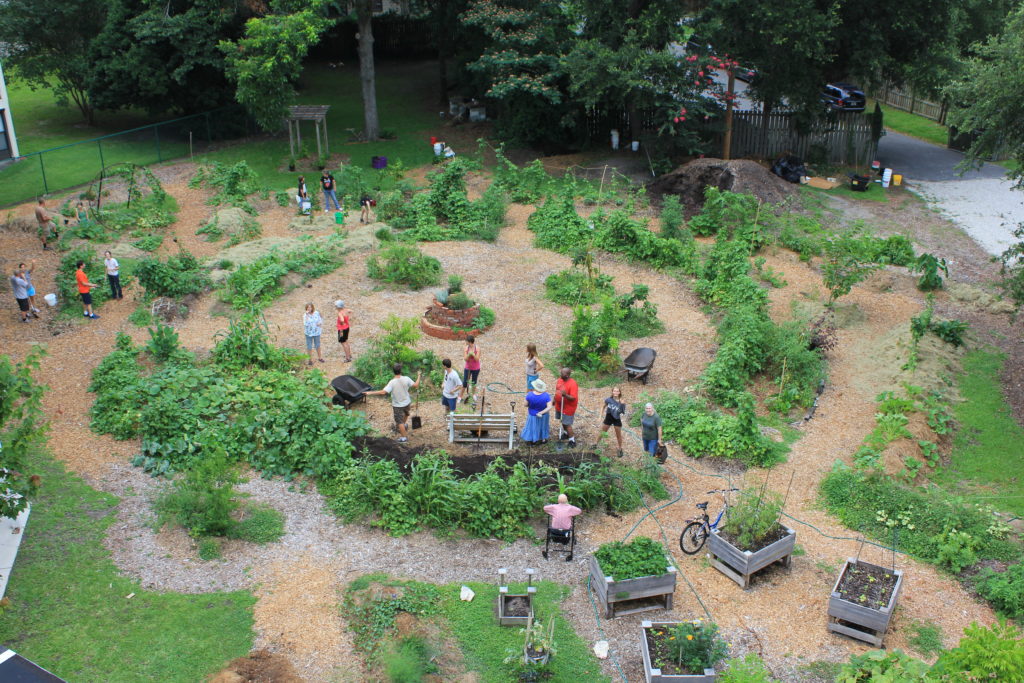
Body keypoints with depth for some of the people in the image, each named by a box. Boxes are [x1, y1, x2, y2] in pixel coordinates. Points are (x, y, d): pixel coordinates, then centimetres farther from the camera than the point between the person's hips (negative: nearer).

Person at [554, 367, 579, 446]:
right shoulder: (560, 379, -4)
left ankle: (572, 440, 15)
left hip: (568, 408, -8)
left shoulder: (573, 384, -29)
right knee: (562, 421, 24)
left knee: (567, 424, -1)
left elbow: (573, 398, -30)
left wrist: (565, 395, -46)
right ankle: (567, 433, 47)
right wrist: (554, 400, 19)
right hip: (559, 406, 8)